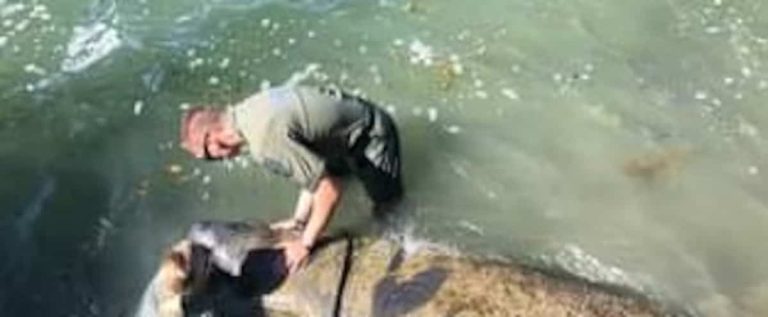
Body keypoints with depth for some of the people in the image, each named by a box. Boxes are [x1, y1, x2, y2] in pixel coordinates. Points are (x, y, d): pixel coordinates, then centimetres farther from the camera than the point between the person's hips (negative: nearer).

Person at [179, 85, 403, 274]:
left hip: (372, 137, -8)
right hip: (357, 114, 8)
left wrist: (305, 244, -20)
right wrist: (299, 219, -1)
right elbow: (314, 167, 0)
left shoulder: (265, 143, -34)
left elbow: (330, 190, -32)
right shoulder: (246, 113, -5)